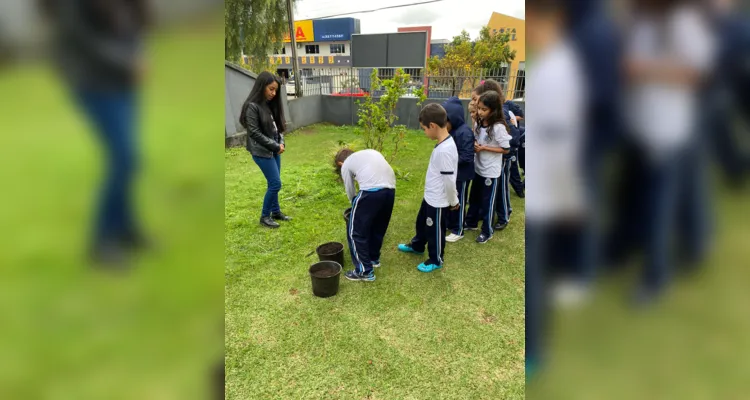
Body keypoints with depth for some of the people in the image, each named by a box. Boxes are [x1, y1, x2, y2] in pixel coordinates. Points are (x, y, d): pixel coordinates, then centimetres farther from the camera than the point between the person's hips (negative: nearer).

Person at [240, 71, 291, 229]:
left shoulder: (270, 104, 9)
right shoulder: (252, 106, -15)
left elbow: (278, 126, 14)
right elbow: (254, 132, -17)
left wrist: (281, 143, -3)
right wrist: (275, 146, -13)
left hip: (274, 150, 7)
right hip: (262, 152, -7)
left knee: (273, 183, 13)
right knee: (275, 183, -6)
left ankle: (276, 211, 27)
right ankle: (265, 216, 9)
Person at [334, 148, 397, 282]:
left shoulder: (346, 165, 17)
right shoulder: (370, 152, 33)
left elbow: (350, 192, 21)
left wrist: (357, 209, 39)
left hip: (371, 191, -7)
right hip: (390, 189, 7)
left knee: (355, 231, 9)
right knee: (378, 227, 26)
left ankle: (364, 271, 14)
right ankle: (374, 258, 44)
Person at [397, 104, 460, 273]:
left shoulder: (445, 150, -32)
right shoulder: (445, 143, 1)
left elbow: (449, 180, -26)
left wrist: (453, 201, -13)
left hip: (438, 201, -10)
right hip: (430, 197, 10)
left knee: (435, 231, 11)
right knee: (422, 222, 28)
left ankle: (436, 260, 34)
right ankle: (417, 246, 53)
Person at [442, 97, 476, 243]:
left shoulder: (464, 132, -24)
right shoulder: (450, 129, 2)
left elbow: (466, 157, -27)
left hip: (461, 175, -8)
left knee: (458, 203, 7)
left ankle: (458, 231, 23)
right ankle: (449, 224, 39)